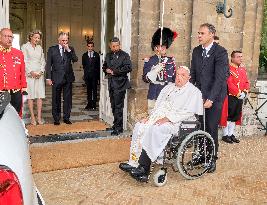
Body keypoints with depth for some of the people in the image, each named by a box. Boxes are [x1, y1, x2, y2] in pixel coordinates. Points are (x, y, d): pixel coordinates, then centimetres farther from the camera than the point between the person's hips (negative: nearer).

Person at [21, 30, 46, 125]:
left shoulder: (40, 48, 16)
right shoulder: (25, 47, 2)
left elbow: (43, 61, 14)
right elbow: (24, 61, -4)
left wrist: (41, 71, -1)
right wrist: (31, 72, -12)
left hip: (39, 74, 4)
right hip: (29, 74, -4)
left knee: (40, 96, 0)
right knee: (30, 96, -3)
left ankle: (39, 117, 4)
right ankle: (32, 117, 2)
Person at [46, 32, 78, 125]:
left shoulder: (71, 49, 9)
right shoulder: (52, 49, 3)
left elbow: (75, 60, -6)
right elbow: (48, 64, 1)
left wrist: (68, 50, -14)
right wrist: (48, 78, -5)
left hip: (68, 78, 2)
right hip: (56, 78, -2)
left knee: (68, 99, 6)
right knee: (56, 99, 5)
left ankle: (66, 117, 17)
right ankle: (56, 118, 15)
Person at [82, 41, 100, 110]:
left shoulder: (96, 55, 2)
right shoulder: (84, 55, 9)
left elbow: (98, 65, 2)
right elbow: (83, 65, 15)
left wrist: (98, 75, -2)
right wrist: (86, 70, 7)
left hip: (94, 74, -2)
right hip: (87, 74, 2)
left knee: (94, 89, 0)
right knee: (88, 89, 7)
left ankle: (94, 104, 5)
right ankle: (89, 103, 13)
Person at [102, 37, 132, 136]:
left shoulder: (124, 55, -6)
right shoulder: (108, 55, 15)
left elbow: (128, 67, -18)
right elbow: (104, 66, 25)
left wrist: (115, 71, -18)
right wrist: (106, 70, 0)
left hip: (120, 84, -7)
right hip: (111, 84, 7)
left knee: (118, 106, -5)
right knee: (113, 106, 14)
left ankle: (119, 127, 3)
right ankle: (116, 124, 26)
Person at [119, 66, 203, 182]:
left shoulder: (193, 92, 2)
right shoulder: (169, 87, 23)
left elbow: (188, 112, -11)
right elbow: (157, 105, 21)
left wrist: (168, 118, -19)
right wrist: (150, 116, 1)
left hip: (175, 122, -7)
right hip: (158, 117, 7)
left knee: (155, 129, -33)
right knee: (139, 126, -17)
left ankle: (143, 168, -28)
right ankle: (134, 162, -19)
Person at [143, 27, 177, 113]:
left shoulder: (171, 60, 9)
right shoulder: (149, 61, 2)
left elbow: (174, 78, 14)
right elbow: (145, 79, -2)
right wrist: (155, 71, -16)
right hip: (154, 96, -2)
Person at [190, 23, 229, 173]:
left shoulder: (221, 52, -10)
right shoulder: (196, 51, 9)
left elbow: (220, 77, -16)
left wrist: (211, 99, -20)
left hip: (214, 97, -5)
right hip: (198, 95, 5)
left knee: (211, 128, 0)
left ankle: (212, 159, 16)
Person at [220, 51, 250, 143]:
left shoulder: (243, 69, 14)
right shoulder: (228, 69, -12)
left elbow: (246, 82, 13)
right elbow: (229, 84, -19)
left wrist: (244, 92, -4)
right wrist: (238, 93, -18)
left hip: (240, 97, 8)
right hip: (230, 97, -8)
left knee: (235, 117, 12)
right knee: (228, 116, 0)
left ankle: (231, 134, 23)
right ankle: (225, 135, 10)